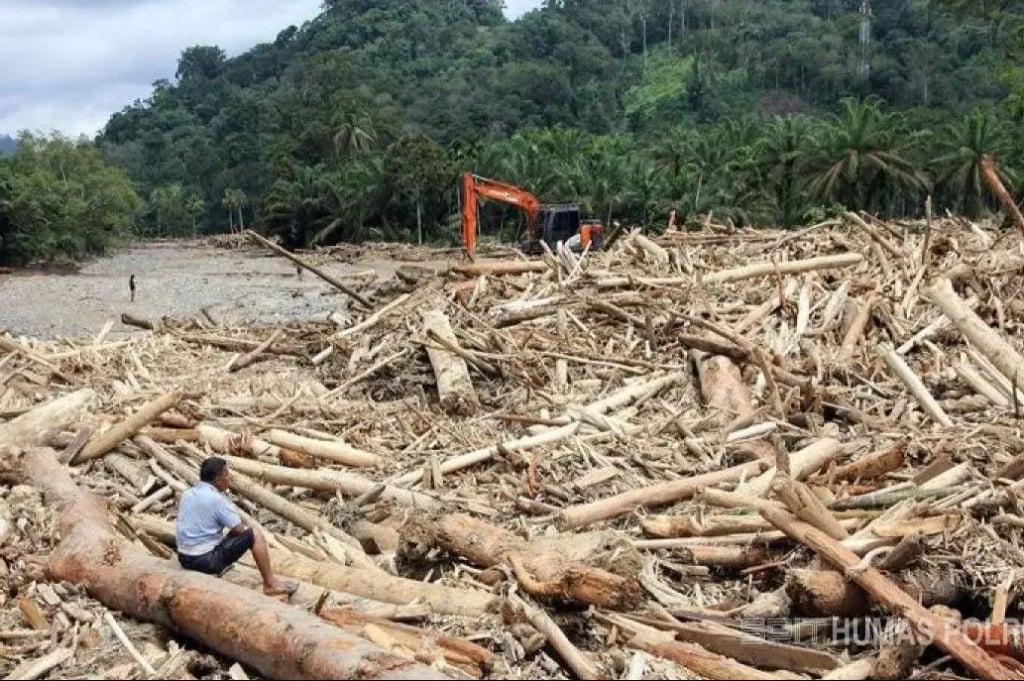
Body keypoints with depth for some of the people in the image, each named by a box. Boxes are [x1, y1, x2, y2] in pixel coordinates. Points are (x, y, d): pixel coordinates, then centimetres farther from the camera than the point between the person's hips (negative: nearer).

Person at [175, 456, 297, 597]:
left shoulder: (188, 493, 7)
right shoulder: (216, 499, -17)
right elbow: (239, 529, -11)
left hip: (184, 558, 8)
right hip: (207, 560, -8)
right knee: (255, 535, -1)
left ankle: (218, 568, 28)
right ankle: (270, 584, 3)